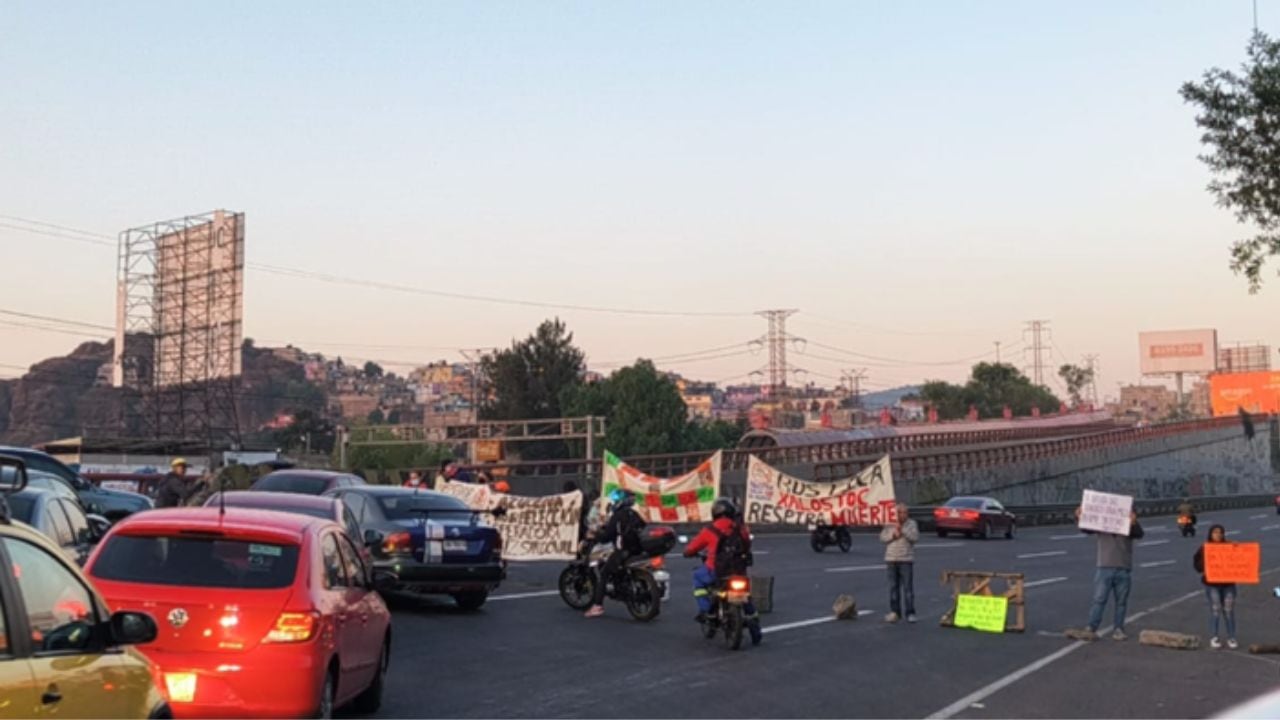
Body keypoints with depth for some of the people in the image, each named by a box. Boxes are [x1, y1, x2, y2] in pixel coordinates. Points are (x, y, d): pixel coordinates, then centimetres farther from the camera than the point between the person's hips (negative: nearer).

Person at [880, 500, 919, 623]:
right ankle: (895, 612, 14)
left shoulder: (911, 524, 2)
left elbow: (916, 537, -10)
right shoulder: (889, 524, 9)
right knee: (893, 587, 7)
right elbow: (882, 537, 3)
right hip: (891, 559, 3)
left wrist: (902, 529, -15)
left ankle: (910, 613, -2)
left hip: (906, 559, -3)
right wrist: (893, 535, -12)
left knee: (908, 587, -5)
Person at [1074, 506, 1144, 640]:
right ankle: (1091, 628, -7)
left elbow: (1139, 534, -15)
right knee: (1099, 600, -4)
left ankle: (1118, 629, 15)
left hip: (1124, 570, 0)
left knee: (1121, 602, 7)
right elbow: (1086, 528, -4)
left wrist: (1134, 523, -37)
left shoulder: (1128, 526, 1)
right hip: (1104, 569, 0)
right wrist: (1080, 518, -26)